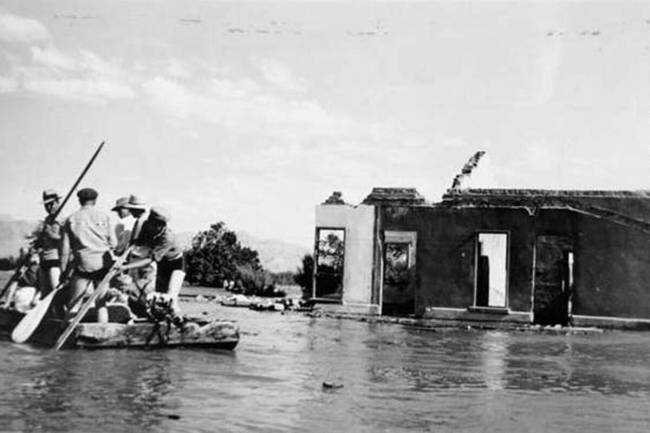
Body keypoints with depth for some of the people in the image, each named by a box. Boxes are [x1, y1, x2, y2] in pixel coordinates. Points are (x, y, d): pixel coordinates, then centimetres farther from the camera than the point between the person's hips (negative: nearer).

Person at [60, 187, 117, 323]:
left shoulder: (71, 219, 4)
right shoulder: (104, 217, 3)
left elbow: (65, 248, 1)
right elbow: (113, 243, 2)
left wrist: (63, 270, 7)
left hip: (83, 265, -1)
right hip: (103, 263, 1)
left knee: (73, 303, 5)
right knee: (101, 301, 7)